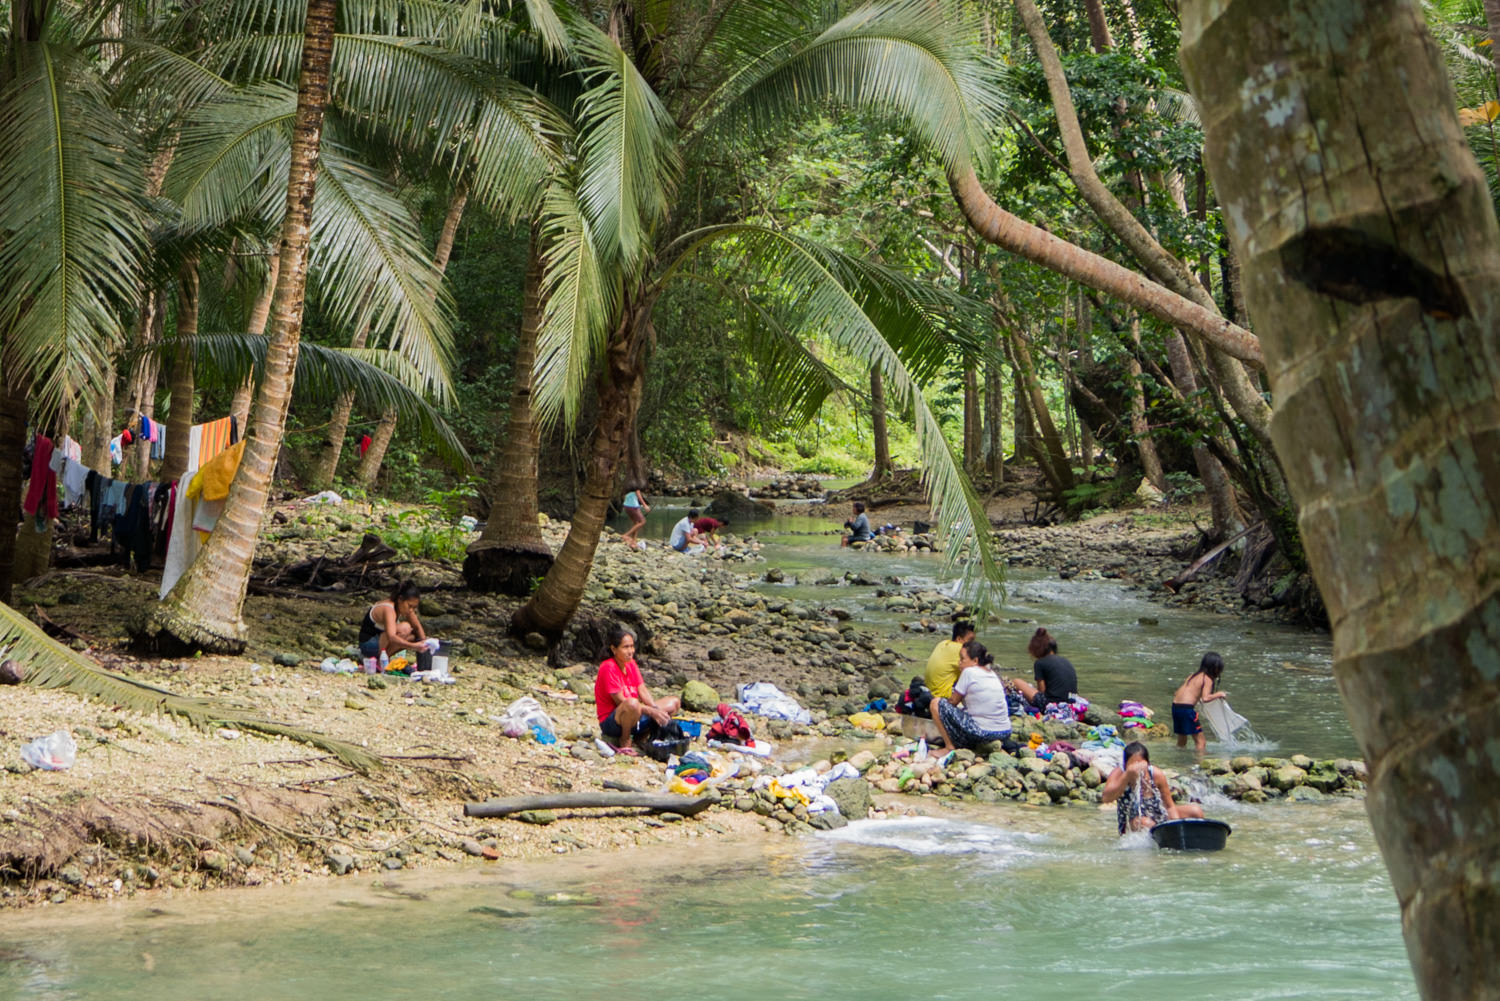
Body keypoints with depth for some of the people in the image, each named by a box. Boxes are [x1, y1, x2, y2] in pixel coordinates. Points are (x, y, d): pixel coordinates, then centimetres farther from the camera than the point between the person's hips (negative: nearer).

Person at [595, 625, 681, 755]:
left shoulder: (631, 664, 9)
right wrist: (651, 711, -24)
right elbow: (620, 701, -21)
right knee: (632, 704, -42)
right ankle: (624, 741, -13)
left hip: (634, 718, 9)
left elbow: (643, 692, 4)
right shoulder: (608, 667, -17)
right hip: (611, 722, -9)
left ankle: (640, 738, 4)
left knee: (674, 701, 6)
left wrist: (658, 710, -14)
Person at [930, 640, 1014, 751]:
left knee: (936, 703, 0)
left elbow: (954, 701, 2)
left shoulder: (969, 672, -7)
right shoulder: (992, 673, 14)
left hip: (981, 733, -8)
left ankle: (950, 748, 0)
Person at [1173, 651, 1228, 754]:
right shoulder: (1208, 679, -4)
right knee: (1201, 740, -1)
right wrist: (1218, 694, -4)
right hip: (1187, 708, -8)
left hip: (1175, 706, 8)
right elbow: (1205, 698, -19)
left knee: (1181, 740, 21)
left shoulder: (1193, 675, 19)